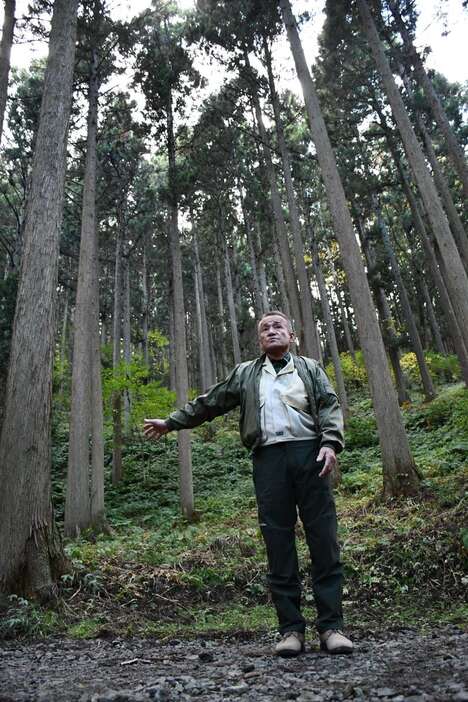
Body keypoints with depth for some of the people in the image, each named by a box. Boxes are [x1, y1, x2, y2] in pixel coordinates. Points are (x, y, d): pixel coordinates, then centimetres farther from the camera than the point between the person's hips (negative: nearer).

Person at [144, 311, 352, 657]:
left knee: (324, 539, -4)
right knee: (279, 544, 0)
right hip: (268, 458, 1)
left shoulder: (310, 368, 18)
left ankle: (331, 626, 4)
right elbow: (208, 403, 25)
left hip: (309, 453, 0)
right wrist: (172, 422, 25)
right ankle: (291, 629, 8)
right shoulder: (245, 373, 22)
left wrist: (331, 443, -10)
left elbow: (330, 406, 7)